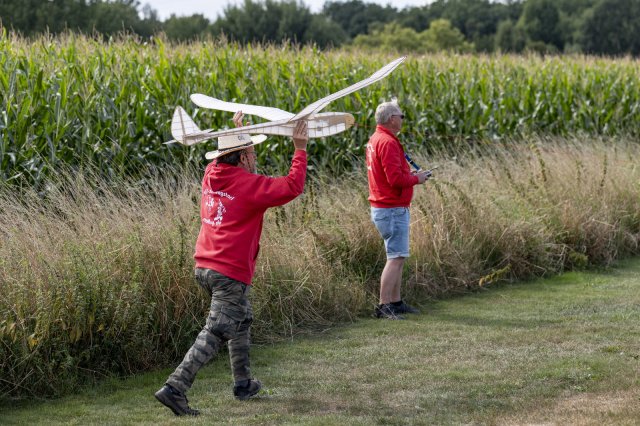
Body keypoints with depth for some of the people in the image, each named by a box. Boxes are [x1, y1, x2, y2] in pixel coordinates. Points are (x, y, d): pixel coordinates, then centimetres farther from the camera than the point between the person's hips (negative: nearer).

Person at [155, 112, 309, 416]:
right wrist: (300, 150, -5)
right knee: (214, 333, -9)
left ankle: (243, 383, 33)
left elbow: (229, 160, 33)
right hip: (231, 272, -9)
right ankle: (175, 387, -18)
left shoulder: (211, 175, 8)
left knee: (241, 322, 25)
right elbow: (291, 187, -14)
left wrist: (236, 130, 39)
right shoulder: (248, 185, -14)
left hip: (204, 266, 9)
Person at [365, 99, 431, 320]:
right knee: (396, 258, -10)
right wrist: (416, 179, -8)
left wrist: (411, 175, 11)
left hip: (382, 208, 11)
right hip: (393, 210, -11)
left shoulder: (375, 140, 14)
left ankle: (395, 302, 21)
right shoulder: (387, 142, -18)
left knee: (397, 256, 16)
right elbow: (395, 179, -24)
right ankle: (383, 306, -11)